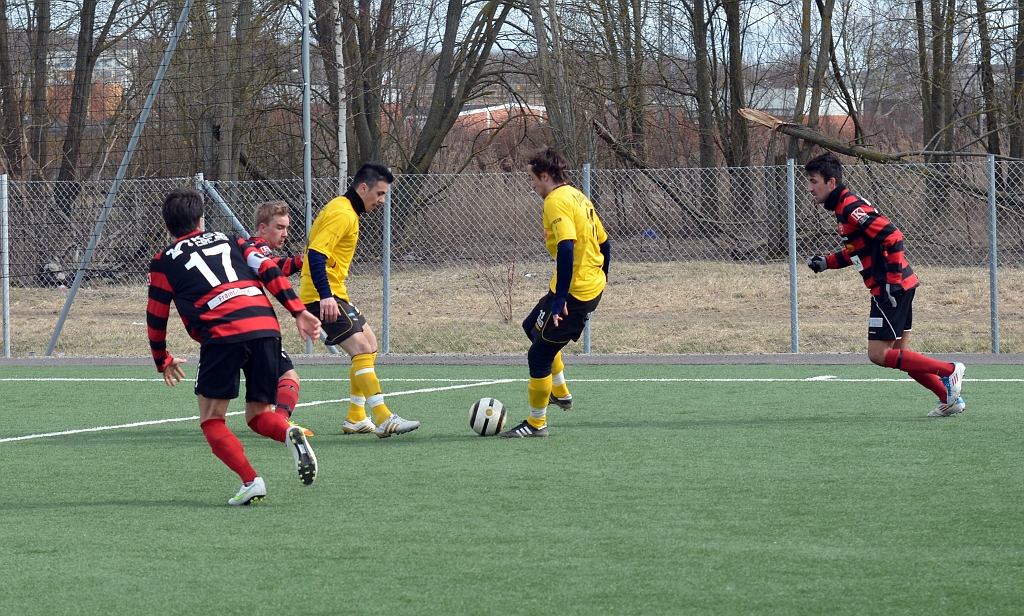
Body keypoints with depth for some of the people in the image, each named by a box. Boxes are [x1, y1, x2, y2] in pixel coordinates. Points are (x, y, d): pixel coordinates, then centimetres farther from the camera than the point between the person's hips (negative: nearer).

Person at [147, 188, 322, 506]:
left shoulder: (165, 261, 17)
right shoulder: (227, 241, 27)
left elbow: (156, 317, 21)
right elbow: (267, 269, 13)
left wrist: (163, 360, 36)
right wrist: (298, 311, 7)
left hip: (223, 333, -4)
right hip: (266, 325, 4)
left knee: (212, 419, 8)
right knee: (258, 414, 17)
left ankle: (250, 480, -11)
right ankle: (290, 433, -17)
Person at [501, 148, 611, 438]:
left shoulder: (556, 201, -16)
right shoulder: (578, 197, 13)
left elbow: (566, 248, -28)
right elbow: (603, 242, 18)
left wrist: (560, 299, -28)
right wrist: (600, 281, 27)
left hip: (574, 291, -10)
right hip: (593, 285, 10)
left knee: (539, 355, 1)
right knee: (532, 327, 28)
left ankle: (536, 423, 11)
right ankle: (560, 392, 33)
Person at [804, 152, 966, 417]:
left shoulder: (851, 208, -17)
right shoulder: (843, 208, 14)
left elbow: (893, 237, -24)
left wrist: (893, 280, -24)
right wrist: (827, 262, 12)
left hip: (892, 288, -10)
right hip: (896, 286, 10)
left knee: (878, 354, -8)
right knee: (899, 353, 13)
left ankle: (949, 371, -5)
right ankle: (950, 398, 16)